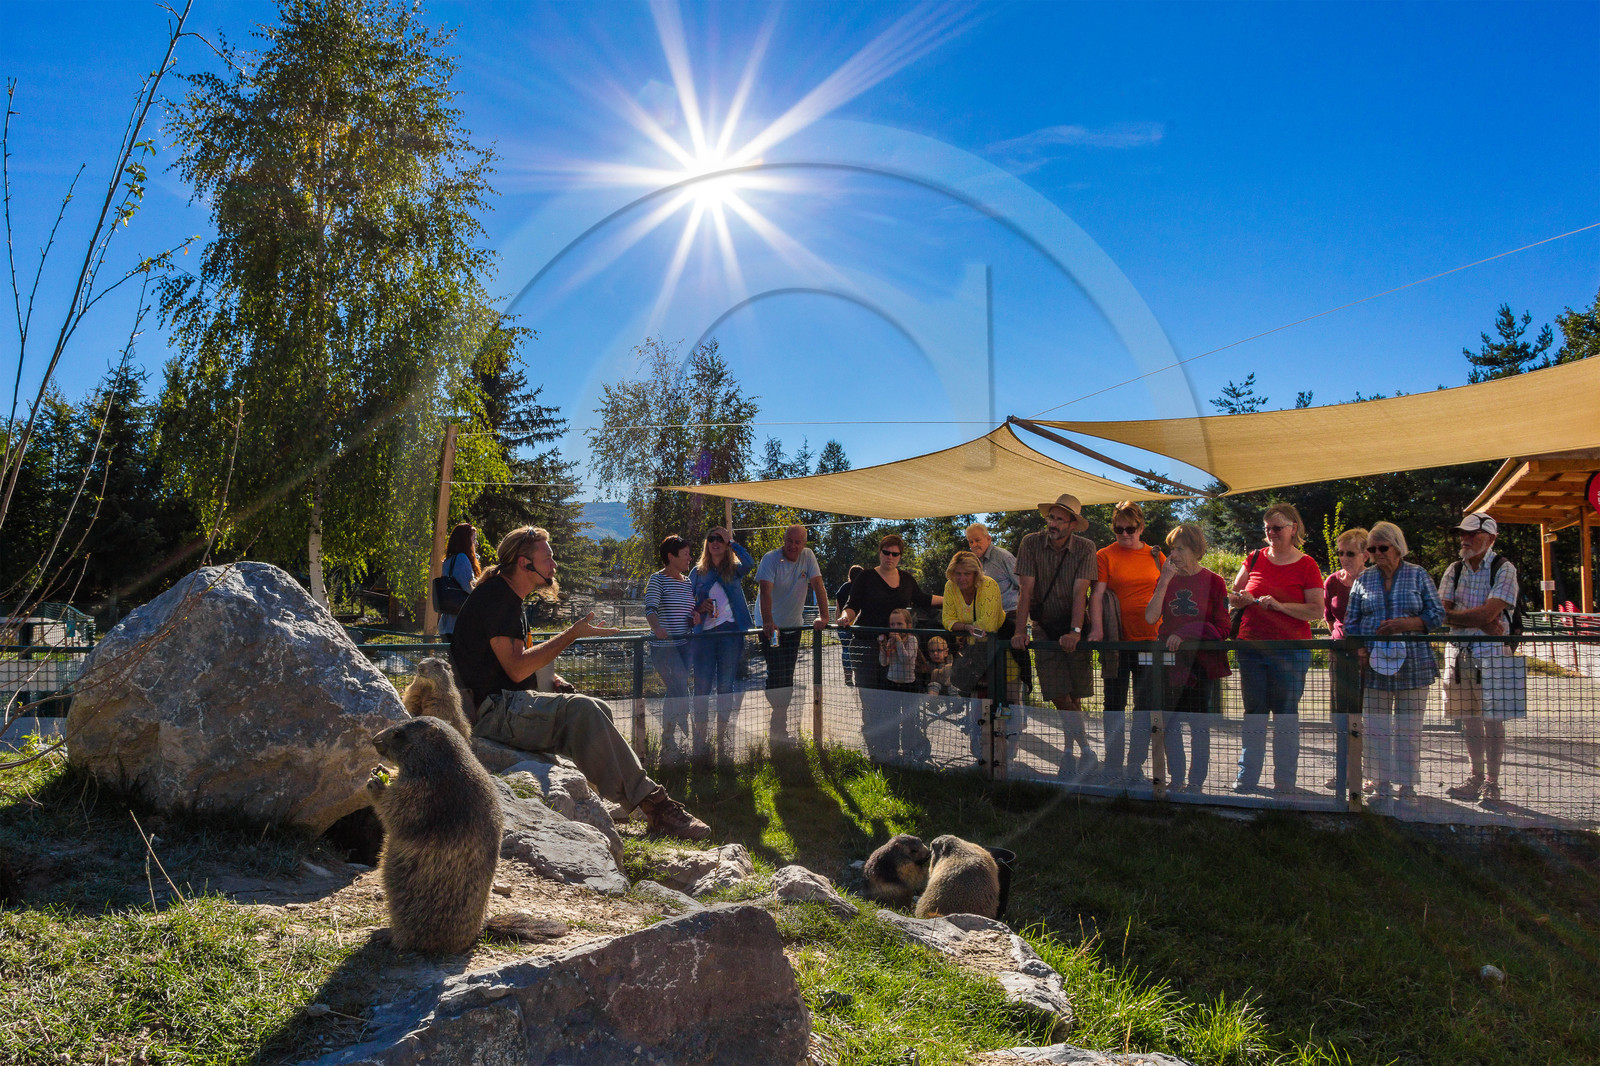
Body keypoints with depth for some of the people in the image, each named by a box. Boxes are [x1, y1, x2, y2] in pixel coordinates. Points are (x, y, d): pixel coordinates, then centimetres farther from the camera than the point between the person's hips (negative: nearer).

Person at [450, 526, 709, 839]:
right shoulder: (494, 596, -11)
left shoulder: (507, 597, 21)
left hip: (508, 704, 11)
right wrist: (572, 634, -15)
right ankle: (652, 805, -31)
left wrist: (549, 677, 9)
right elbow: (516, 669, -20)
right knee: (580, 710, -29)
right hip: (492, 710, -11)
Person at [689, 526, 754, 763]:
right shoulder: (698, 572, 12)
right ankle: (700, 741, 7)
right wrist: (698, 608, -7)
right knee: (702, 687, -1)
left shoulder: (735, 570, 8)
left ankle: (721, 739, 13)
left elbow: (749, 562, -15)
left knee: (726, 687, 3)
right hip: (704, 633, 1)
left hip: (730, 632, -1)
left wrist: (731, 541, -7)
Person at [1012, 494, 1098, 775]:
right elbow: (1026, 590, -10)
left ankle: (1068, 750, 18)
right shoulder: (1031, 544, -6)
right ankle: (1087, 749, 3)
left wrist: (1075, 631, -26)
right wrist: (1020, 630, -18)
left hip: (1072, 627, 0)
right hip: (1044, 627, 0)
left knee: (1075, 693, 1)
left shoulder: (1085, 548, -6)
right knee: (1058, 694, -8)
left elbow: (1080, 592, -14)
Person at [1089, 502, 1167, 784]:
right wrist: (1097, 629, -19)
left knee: (1145, 706, 6)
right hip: (1116, 640, -2)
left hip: (1150, 640, 3)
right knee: (1114, 705, 3)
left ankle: (1135, 766, 16)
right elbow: (1097, 595, -6)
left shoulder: (1156, 556, 9)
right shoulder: (1105, 556, 1)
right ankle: (1113, 768, 10)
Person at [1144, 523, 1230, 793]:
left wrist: (1186, 635, -14)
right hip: (1168, 662, 3)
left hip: (1201, 662, -3)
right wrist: (1165, 582, -9)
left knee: (1199, 725, 2)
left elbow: (1222, 628, -4)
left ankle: (1196, 782, 12)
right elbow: (1151, 618, -4)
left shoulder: (1213, 582, -2)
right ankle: (1177, 780, 17)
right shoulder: (1165, 579, 8)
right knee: (1168, 724, 5)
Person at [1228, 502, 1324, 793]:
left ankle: (1284, 781, 11)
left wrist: (1279, 605, -18)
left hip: (1290, 650, -3)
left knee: (1285, 715, 1)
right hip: (1251, 647, 3)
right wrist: (1243, 600, -7)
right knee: (1253, 713, 8)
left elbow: (1316, 610, -8)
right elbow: (1233, 597, 15)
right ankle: (1246, 778, 14)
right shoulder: (1255, 558, 9)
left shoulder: (1306, 565, -1)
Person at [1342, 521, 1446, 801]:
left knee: (1409, 729, 2)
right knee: (1376, 728, 3)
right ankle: (1381, 785, 12)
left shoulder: (1418, 575, 5)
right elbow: (1351, 621, 10)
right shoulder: (1364, 579, 10)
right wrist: (1359, 650, -6)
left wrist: (1403, 624, -14)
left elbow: (1437, 615, 2)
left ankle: (1407, 785, 13)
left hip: (1411, 665, -1)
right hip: (1373, 664, 2)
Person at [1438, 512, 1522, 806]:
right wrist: (1480, 622, -13)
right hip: (1459, 652, 4)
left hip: (1492, 652, -4)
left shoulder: (1504, 569, -5)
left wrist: (1454, 615, -10)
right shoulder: (1454, 570, 9)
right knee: (1470, 722, 10)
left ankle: (1492, 783, 8)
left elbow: (1488, 613, -16)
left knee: (1493, 722, -1)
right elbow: (1443, 612, -2)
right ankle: (1476, 778, 21)